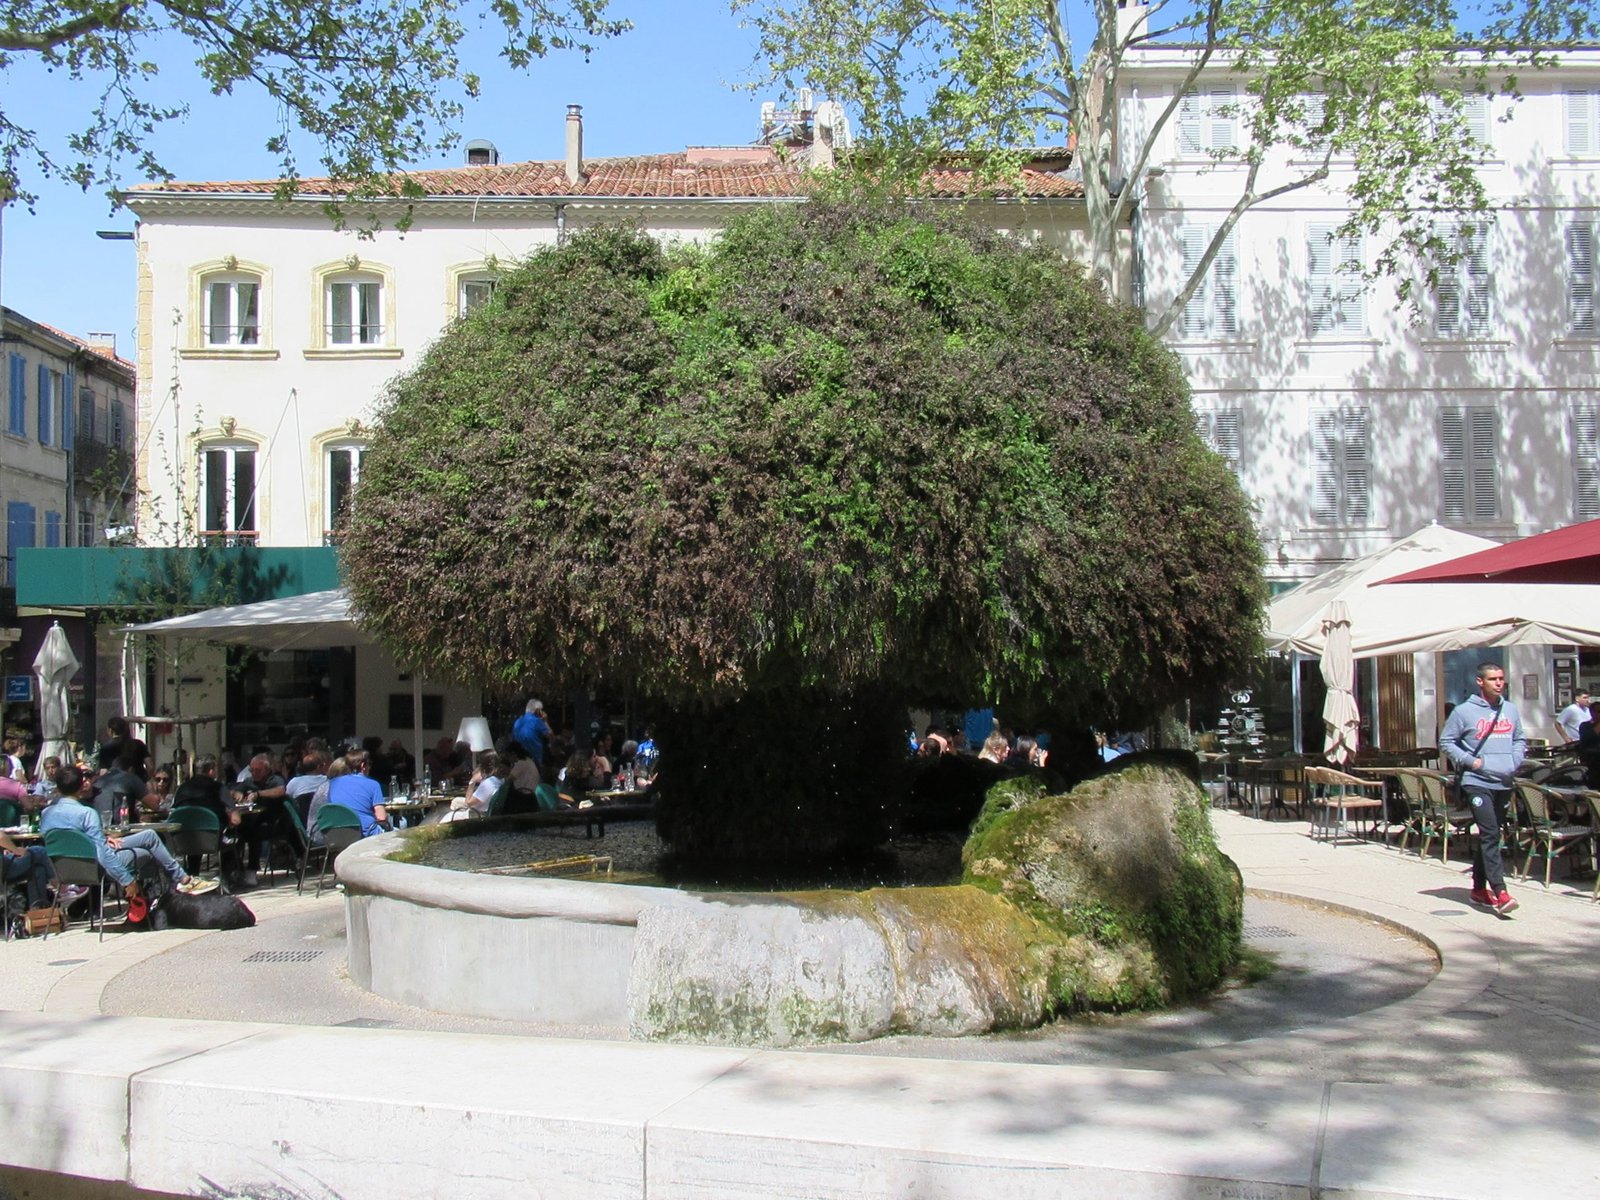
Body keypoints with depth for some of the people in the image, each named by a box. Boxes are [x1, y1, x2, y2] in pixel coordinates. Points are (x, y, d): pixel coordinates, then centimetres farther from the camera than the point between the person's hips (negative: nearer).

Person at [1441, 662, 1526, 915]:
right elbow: (1446, 741, -1)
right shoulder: (1464, 711, -5)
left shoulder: (1511, 710, 11)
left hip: (1504, 783, 6)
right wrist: (1469, 761, -11)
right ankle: (1500, 892, -20)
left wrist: (1515, 761, 4)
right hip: (1477, 782, -6)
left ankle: (1479, 887, 24)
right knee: (1490, 835, -15)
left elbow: (1520, 740, 22)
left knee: (1488, 836, 14)